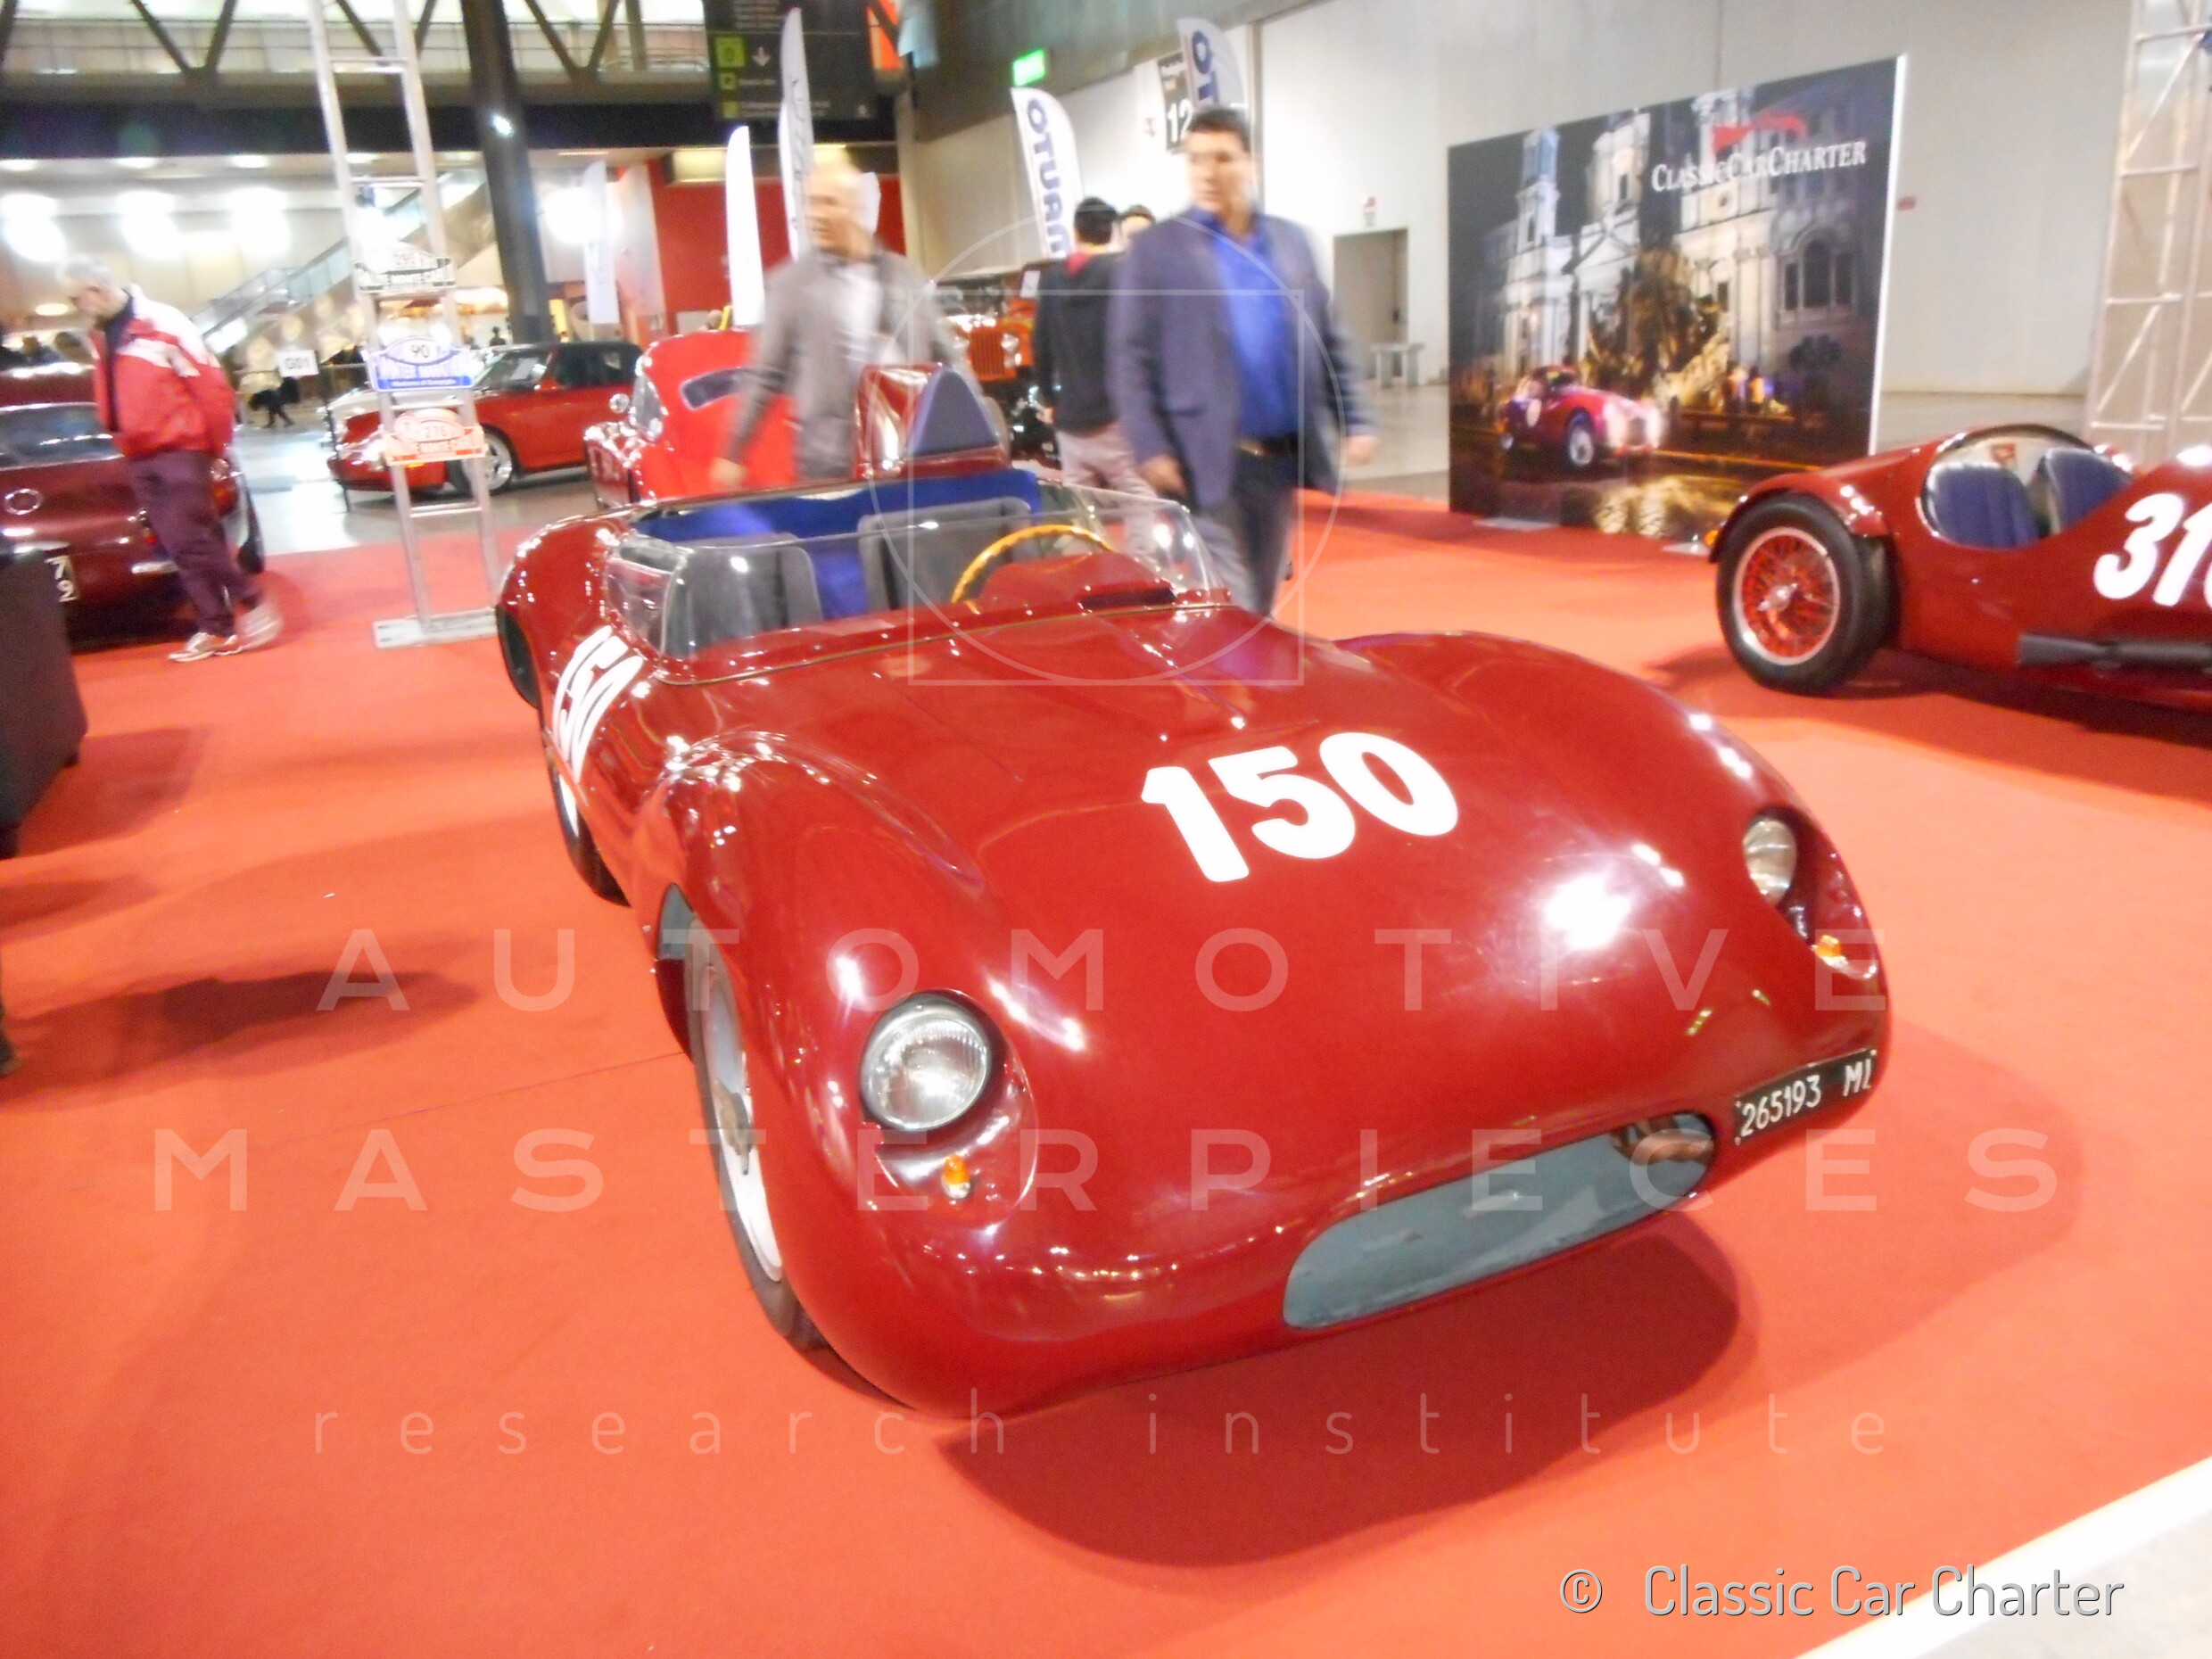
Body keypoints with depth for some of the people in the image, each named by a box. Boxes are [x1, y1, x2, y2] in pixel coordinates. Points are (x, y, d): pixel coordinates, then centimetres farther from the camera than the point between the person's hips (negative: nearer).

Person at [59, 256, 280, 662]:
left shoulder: (161, 323, -12)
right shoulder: (100, 336, 12)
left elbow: (210, 383, -12)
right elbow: (110, 396, 19)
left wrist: (215, 443, -7)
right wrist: (124, 440, 12)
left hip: (180, 450, -7)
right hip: (140, 458, 7)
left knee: (191, 540, -10)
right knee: (179, 547, 5)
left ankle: (253, 604, 5)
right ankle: (215, 629, 8)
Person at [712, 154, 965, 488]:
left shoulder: (902, 274, 9)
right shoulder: (790, 283, 3)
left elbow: (945, 357, 14)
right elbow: (764, 376, 4)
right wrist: (734, 453, 2)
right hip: (833, 461, -2)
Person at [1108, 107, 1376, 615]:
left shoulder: (1291, 240, 13)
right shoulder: (1154, 250, 0)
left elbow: (1329, 340, 15)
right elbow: (1129, 359, -6)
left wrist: (1356, 420, 6)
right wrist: (1151, 450, -15)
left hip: (1281, 458, 5)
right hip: (1207, 464, -5)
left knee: (1260, 608, 15)